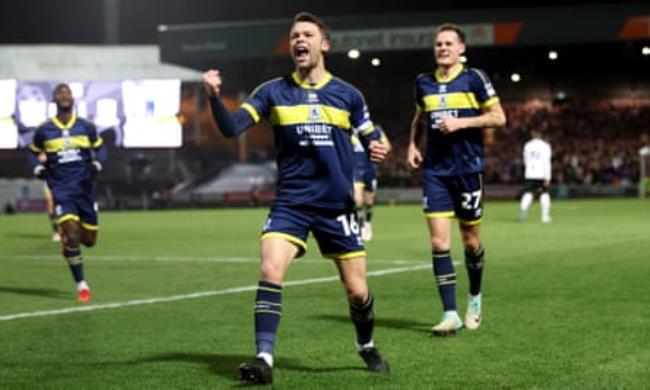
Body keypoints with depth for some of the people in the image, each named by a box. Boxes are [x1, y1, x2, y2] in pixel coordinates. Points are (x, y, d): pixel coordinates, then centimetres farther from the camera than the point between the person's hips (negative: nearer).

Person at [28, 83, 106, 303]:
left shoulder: (86, 127, 3)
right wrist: (38, 168, -3)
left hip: (85, 188, 2)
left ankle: (67, 233, 44)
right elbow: (34, 152, 15)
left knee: (89, 240, 6)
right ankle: (81, 286, -6)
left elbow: (100, 148, 15)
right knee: (71, 236, -18)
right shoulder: (44, 131, 1)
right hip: (61, 190, -2)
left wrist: (97, 164, -4)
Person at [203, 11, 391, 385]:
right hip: (291, 202, 0)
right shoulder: (273, 92, 1)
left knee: (357, 290, 5)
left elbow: (371, 137, 12)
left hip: (337, 204, 1)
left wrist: (379, 148, -12)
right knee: (270, 272, -21)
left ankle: (367, 347, 34)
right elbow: (231, 128, -7)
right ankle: (265, 359, -16)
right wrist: (215, 96, -24)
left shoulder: (348, 95, 4)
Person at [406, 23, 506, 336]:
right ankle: (451, 315, -6)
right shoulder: (424, 83, 9)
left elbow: (499, 117, -5)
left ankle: (474, 299, 33)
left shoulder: (474, 78, -3)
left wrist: (461, 122, -15)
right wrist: (413, 144, 11)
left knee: (470, 241, 8)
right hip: (434, 171, 3)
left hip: (468, 168, -3)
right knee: (439, 243, -8)